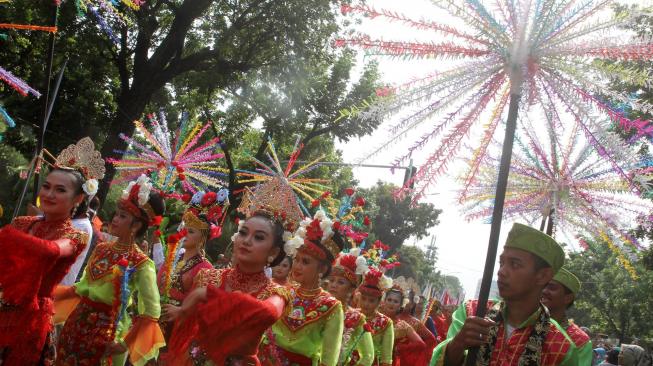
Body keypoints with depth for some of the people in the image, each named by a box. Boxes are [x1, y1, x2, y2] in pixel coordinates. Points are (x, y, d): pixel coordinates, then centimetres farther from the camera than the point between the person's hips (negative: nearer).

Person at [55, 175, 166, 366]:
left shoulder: (141, 264, -15)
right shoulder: (101, 249, 4)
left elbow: (152, 312, -17)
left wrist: (126, 344, -18)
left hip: (106, 330, -6)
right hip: (77, 322, 6)